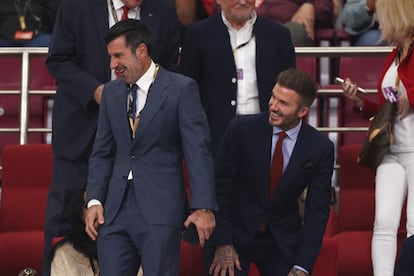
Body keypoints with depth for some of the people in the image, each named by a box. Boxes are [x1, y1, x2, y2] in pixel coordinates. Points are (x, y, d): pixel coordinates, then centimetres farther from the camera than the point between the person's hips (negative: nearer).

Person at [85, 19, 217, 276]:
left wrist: (203, 207, -14)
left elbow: (198, 151, -7)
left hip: (160, 208, -5)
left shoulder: (181, 89, -3)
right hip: (116, 208, 5)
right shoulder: (111, 92, 14)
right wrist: (94, 201, 4)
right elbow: (102, 153, 17)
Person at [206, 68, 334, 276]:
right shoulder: (242, 129, -13)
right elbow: (219, 187, -8)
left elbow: (317, 210, -5)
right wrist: (223, 244, -12)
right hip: (235, 233, -1)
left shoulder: (320, 148, -9)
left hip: (282, 242, 1)